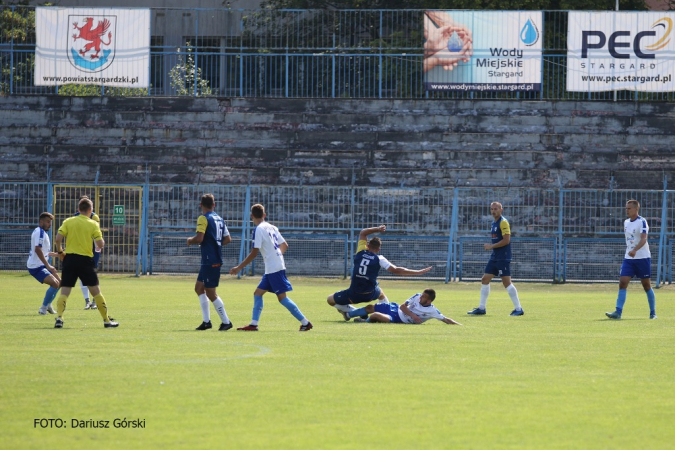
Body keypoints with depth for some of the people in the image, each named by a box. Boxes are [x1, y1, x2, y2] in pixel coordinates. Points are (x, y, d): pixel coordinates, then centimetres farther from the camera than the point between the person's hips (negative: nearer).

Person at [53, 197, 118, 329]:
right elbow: (100, 244, -6)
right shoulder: (93, 224, -1)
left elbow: (58, 238, -6)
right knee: (96, 292, 8)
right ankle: (107, 320, 14)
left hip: (69, 259, 1)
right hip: (85, 260, -1)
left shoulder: (68, 222, 4)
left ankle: (59, 318, -18)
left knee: (64, 292, 2)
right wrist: (102, 242, 16)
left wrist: (60, 252, 10)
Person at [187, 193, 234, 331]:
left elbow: (199, 238, -22)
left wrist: (190, 241, -2)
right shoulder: (219, 219, 13)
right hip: (216, 259, 9)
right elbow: (228, 239, 15)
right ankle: (206, 321, 14)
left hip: (209, 261, -9)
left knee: (210, 293, -3)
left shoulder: (204, 219, -12)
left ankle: (226, 321, 0)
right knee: (199, 287, 17)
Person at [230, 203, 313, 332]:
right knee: (258, 293, 11)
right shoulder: (272, 228, 12)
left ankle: (305, 323, -6)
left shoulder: (258, 230, -11)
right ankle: (253, 324, 9)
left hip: (273, 268, -9)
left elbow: (254, 253, -16)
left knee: (282, 297, -7)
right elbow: (285, 246, 18)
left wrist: (239, 268, -11)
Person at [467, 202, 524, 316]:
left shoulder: (503, 222, -12)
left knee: (506, 282, -9)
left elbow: (506, 240, -19)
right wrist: (491, 246, 10)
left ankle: (518, 309, -4)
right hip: (494, 257, 10)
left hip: (503, 258, -10)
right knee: (485, 279, 8)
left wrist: (492, 246, -14)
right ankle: (481, 308, 13)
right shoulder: (494, 223, 16)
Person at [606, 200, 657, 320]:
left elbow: (643, 239, -24)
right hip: (628, 258, 6)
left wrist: (635, 250, -39)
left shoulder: (642, 222, -11)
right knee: (622, 283, -9)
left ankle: (653, 313, 15)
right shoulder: (626, 222, 11)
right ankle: (618, 312, -16)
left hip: (642, 258, -6)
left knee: (647, 286, 2)